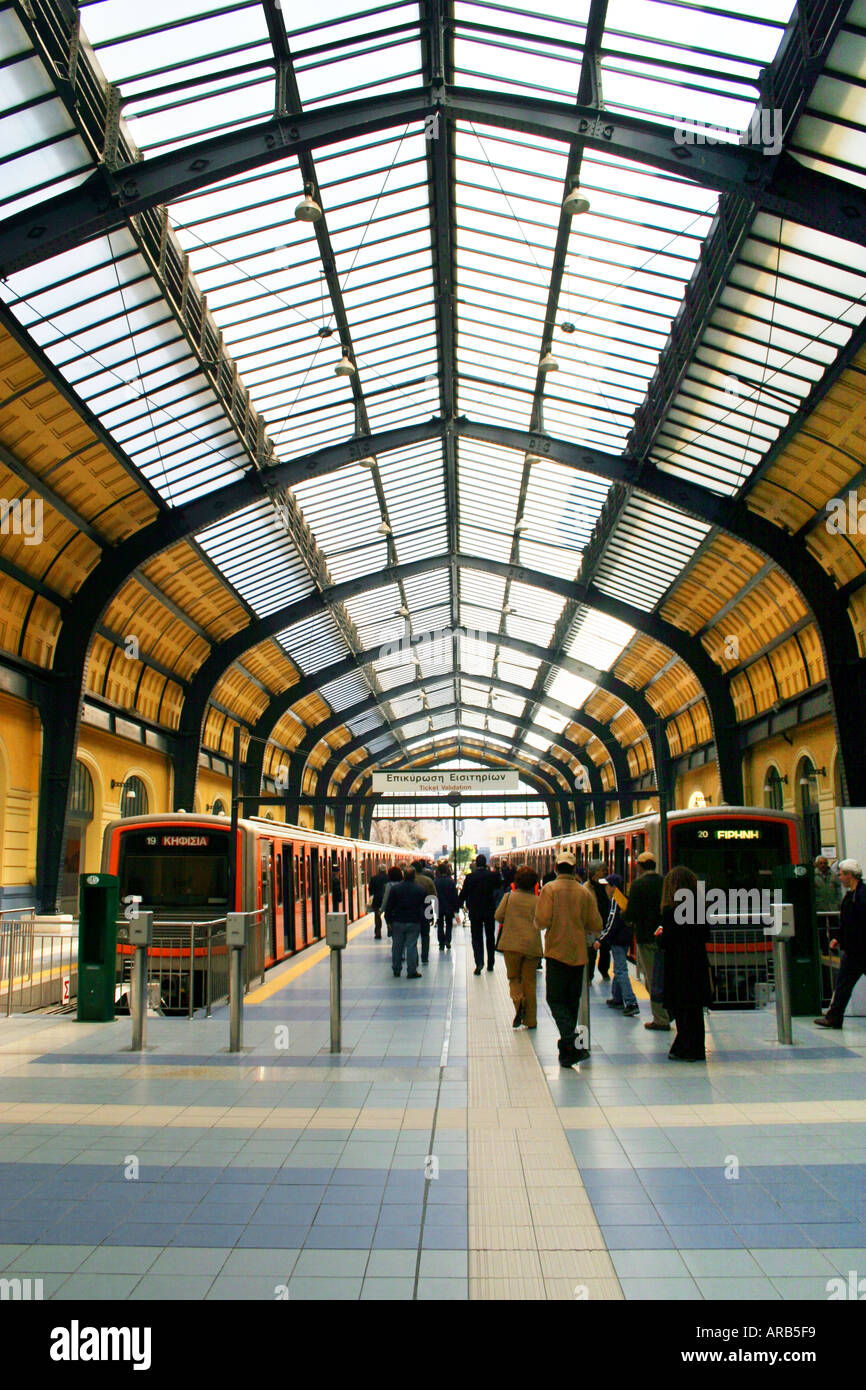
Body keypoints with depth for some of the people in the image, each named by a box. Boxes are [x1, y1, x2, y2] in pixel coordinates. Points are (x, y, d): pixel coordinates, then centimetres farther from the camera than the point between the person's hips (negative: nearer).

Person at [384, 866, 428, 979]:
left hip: (398, 922, 1)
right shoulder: (421, 889, -2)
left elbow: (389, 906, 0)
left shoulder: (395, 888, -1)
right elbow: (425, 906, 3)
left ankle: (396, 970, 20)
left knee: (397, 946, 11)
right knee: (411, 946, 0)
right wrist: (425, 921, 12)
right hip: (414, 923, -1)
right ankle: (412, 971, 1)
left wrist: (389, 919, 6)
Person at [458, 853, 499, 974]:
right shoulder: (492, 875, -7)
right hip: (489, 911, 2)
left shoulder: (470, 877, -11)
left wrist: (459, 904, 7)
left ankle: (479, 962, -15)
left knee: (476, 937, 3)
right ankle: (490, 963, 21)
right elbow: (498, 886, 12)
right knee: (490, 937, 15)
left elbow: (463, 893, -7)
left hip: (475, 912, -2)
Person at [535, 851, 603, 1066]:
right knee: (572, 1000, 14)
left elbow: (542, 921, -16)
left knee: (555, 999, -1)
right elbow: (596, 926, 4)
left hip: (557, 951, -4)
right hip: (579, 953, 4)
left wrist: (540, 923, 7)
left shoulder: (550, 889, -7)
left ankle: (570, 1041, -21)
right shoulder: (585, 892, 4)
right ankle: (568, 1045, 20)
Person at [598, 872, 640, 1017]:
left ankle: (631, 1003, -17)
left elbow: (612, 923, -19)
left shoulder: (615, 900, -15)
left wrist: (601, 939, -14)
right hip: (625, 939, 10)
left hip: (618, 940, -10)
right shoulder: (624, 899, 12)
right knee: (619, 969, 20)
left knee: (621, 971, -11)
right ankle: (617, 998, 30)